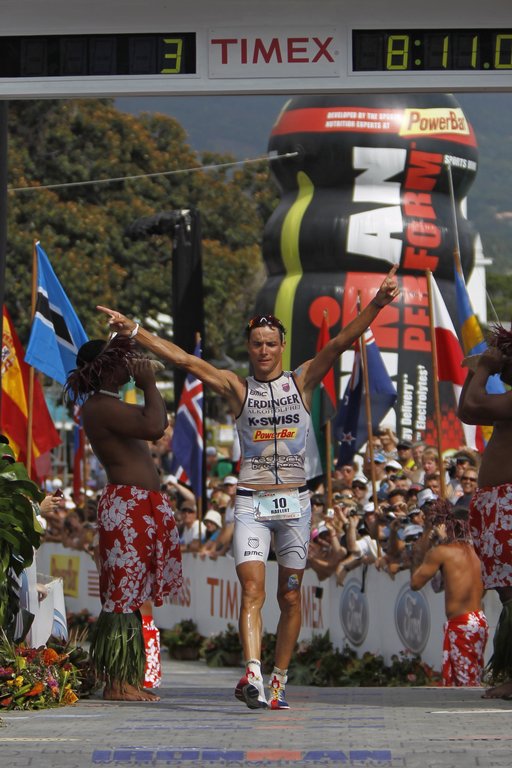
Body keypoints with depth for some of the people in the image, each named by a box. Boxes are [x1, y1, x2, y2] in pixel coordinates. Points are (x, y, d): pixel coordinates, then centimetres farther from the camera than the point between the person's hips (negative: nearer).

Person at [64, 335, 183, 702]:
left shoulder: (111, 404, 19)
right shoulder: (99, 406, -13)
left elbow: (155, 426, 31)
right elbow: (154, 427, -23)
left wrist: (149, 385, 24)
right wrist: (149, 384, -11)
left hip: (145, 507, 11)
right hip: (126, 507, -11)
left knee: (135, 595, 10)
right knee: (124, 593, -10)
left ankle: (128, 680, 12)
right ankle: (117, 682, -10)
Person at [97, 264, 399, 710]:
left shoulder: (302, 382, 4)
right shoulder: (237, 388, 4)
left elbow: (342, 342, -7)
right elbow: (183, 359, -2)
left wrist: (377, 303, -20)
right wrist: (134, 331, -10)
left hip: (295, 503, 1)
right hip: (251, 502, -1)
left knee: (290, 597, 5)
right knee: (252, 590, -16)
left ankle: (279, 680, 14)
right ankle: (253, 675, -30)